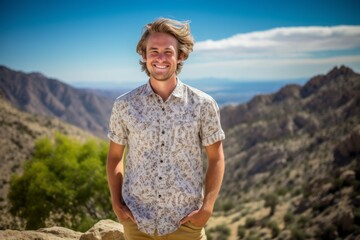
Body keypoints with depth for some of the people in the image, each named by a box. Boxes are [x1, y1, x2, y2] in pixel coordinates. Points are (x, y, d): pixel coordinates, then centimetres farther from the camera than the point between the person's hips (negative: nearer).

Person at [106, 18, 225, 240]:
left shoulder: (203, 105, -6)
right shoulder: (124, 105, -3)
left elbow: (216, 159, 0)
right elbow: (114, 157, 8)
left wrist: (207, 208, -8)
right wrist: (116, 203, 0)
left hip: (186, 222, -1)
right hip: (137, 221, 1)